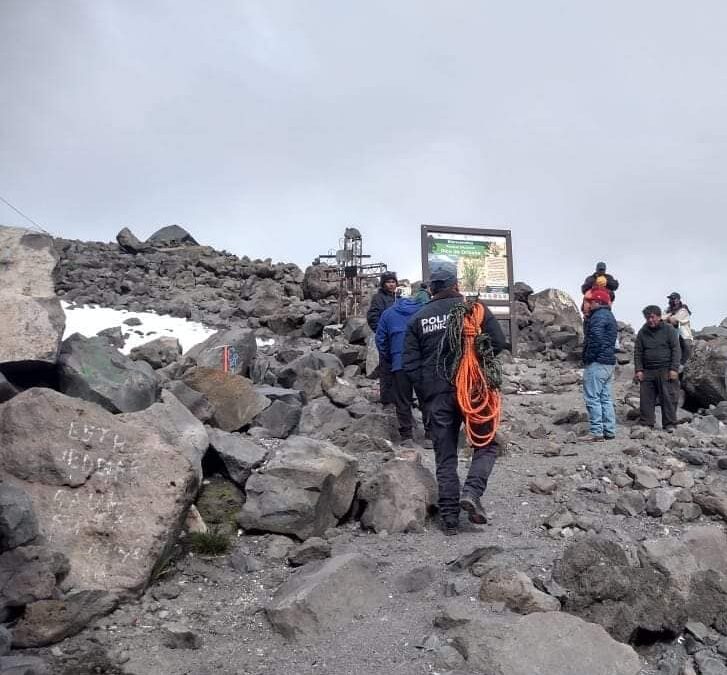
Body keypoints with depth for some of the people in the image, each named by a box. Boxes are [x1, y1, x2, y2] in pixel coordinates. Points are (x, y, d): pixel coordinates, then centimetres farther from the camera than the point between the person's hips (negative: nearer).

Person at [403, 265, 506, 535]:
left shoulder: (418, 318, 8)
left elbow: (410, 363, 4)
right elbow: (498, 343, -2)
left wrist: (425, 394, 10)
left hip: (436, 394, 2)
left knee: (445, 455, 9)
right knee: (485, 445, 11)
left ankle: (449, 516, 8)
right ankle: (472, 492, -12)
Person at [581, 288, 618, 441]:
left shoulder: (599, 316, -13)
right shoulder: (609, 315, 20)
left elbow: (596, 338, -23)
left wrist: (588, 358, -14)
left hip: (597, 363, -10)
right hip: (609, 362, 10)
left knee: (592, 398, -7)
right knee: (606, 398, 13)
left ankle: (597, 432, -9)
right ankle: (609, 431, 16)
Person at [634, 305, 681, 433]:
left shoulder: (669, 330, 3)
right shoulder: (642, 332, 12)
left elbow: (676, 350, 0)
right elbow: (638, 352, 12)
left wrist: (674, 369, -9)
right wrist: (638, 370, 1)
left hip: (666, 371, -3)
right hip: (647, 371, 3)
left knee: (668, 398, -4)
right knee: (646, 398, 1)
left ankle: (669, 424, 3)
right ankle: (646, 423, 7)